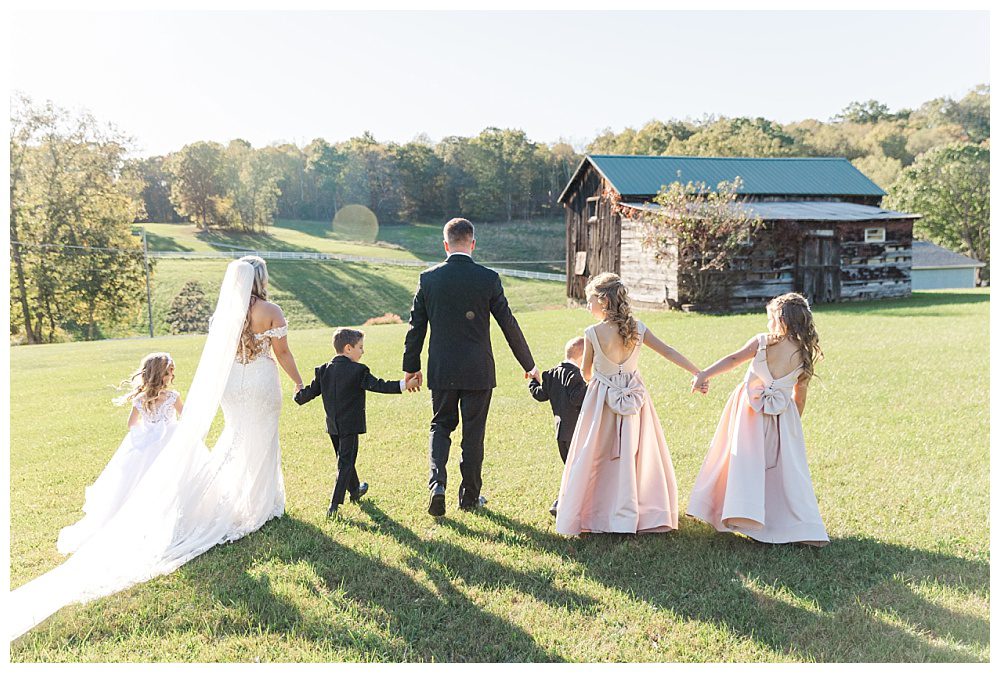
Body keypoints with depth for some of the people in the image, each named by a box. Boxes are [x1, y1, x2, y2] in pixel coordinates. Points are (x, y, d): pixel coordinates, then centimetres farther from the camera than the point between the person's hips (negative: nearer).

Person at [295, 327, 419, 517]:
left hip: (332, 425, 7)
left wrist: (299, 397, 28)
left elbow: (311, 391, 7)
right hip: (350, 425, -6)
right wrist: (403, 385, -20)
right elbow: (379, 386, -20)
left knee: (345, 459, 22)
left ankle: (355, 490, 42)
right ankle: (334, 505, -4)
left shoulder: (323, 370, 2)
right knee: (346, 463, 0)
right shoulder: (358, 371, -15)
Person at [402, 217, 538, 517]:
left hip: (441, 370, 2)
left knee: (441, 425, 17)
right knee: (473, 433, 10)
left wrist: (411, 367, 14)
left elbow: (416, 326, 3)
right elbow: (509, 324, -3)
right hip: (478, 371, -1)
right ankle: (470, 496, 21)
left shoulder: (428, 278, -2)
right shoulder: (488, 278, -8)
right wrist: (528, 365, 8)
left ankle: (437, 482, -2)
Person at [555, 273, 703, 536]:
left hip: (602, 401, -3)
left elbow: (586, 371, -2)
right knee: (637, 455, 12)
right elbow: (669, 352, -1)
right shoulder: (638, 329, -5)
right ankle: (644, 514, 19)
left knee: (595, 457, 8)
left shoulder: (593, 333, -15)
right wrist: (699, 373, 7)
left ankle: (591, 515, 14)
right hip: (634, 400, 3)